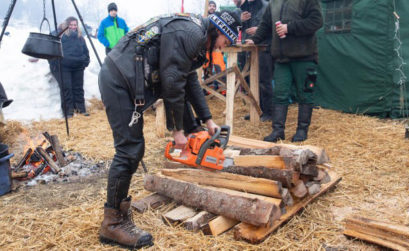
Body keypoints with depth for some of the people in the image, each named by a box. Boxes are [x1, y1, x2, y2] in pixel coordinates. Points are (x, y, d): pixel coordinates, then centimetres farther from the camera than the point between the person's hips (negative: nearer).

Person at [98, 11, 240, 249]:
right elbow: (173, 84, -17)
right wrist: (178, 130, -7)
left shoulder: (194, 34, 17)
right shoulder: (190, 34, -15)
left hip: (126, 76, 11)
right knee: (130, 148, -9)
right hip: (119, 80, -11)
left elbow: (191, 81, 21)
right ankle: (113, 223, 1)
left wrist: (208, 120, 20)